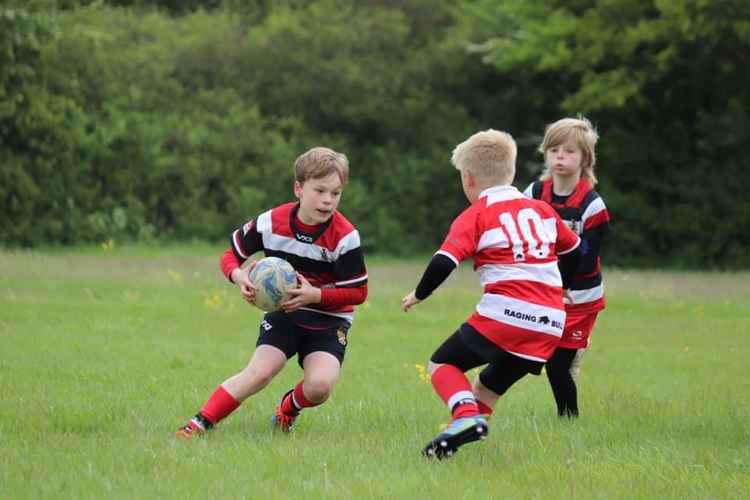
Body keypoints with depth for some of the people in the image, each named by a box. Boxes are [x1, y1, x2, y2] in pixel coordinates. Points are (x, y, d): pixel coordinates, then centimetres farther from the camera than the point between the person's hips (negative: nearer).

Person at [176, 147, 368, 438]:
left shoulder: (345, 237, -18)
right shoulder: (271, 222, -11)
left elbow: (358, 292, -11)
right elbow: (231, 254, 3)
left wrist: (316, 295, -27)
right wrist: (239, 277, -21)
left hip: (328, 320, -1)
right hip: (283, 312, 1)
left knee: (320, 386, -23)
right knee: (259, 372, -22)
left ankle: (289, 408, 13)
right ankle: (200, 423, -15)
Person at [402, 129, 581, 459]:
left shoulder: (475, 216, 1)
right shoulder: (542, 209, 18)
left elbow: (444, 261, -10)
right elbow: (572, 250, 30)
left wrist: (418, 295, 6)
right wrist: (559, 287, 48)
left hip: (504, 313, -6)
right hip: (551, 323, 6)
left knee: (442, 364, 6)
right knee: (491, 385, 22)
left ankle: (466, 415, -19)